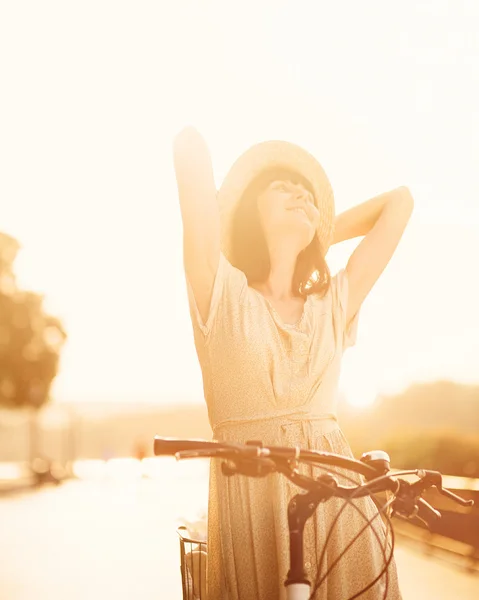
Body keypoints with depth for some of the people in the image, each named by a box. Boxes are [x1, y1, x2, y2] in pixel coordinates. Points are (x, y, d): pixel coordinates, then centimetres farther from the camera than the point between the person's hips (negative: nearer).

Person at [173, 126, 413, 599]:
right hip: (250, 501, -3)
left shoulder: (334, 305, 16)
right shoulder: (222, 294, 4)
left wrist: (318, 235, 25)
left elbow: (399, 201, 23)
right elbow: (190, 147, -4)